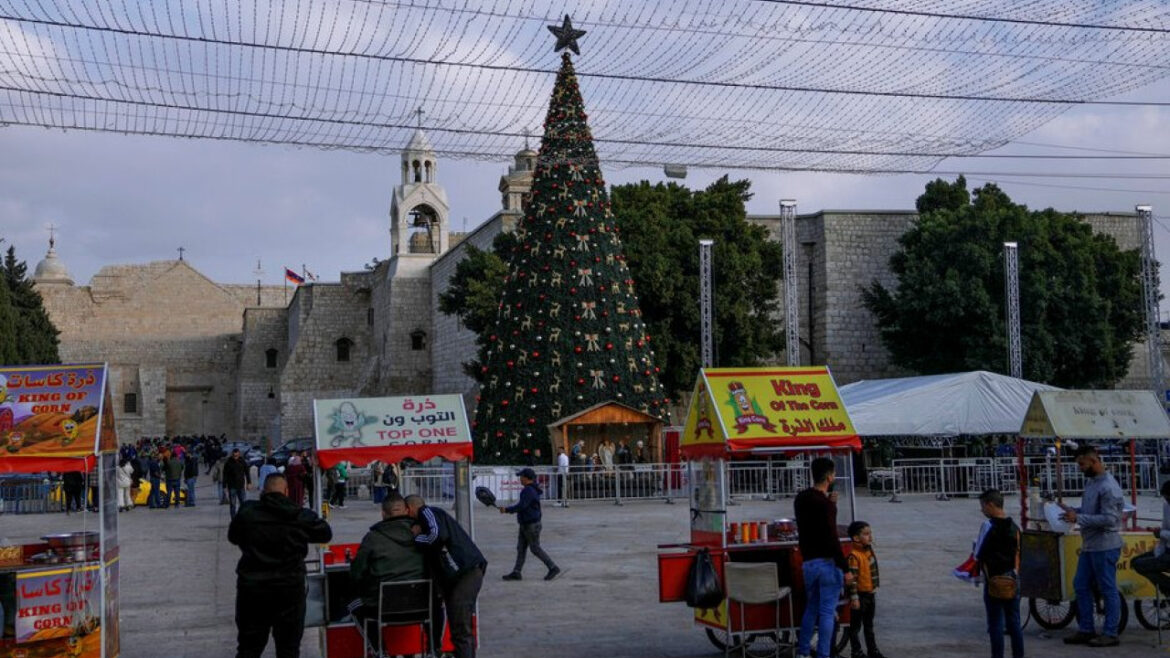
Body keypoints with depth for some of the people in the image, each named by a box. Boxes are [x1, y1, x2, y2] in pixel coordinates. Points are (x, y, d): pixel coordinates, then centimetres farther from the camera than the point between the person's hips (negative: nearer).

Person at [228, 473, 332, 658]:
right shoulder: (301, 516, -7)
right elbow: (326, 534, 8)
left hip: (251, 587, 1)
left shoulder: (247, 512, -5)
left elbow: (233, 537, 12)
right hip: (290, 587, -1)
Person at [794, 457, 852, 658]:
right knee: (827, 612, -2)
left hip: (808, 562, 7)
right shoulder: (824, 503, -18)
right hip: (828, 563, -7)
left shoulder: (801, 499, 8)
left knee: (811, 607, 20)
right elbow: (832, 538, -21)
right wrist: (845, 569, -18)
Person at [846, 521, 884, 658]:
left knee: (869, 625, 19)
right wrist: (854, 598, -23)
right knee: (856, 625, 4)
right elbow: (852, 579, -23)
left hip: (871, 594, 9)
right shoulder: (854, 556, -22)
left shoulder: (869, 550, 5)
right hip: (860, 595, -9)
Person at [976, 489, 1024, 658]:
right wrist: (1015, 573, 14)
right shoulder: (1014, 526, 7)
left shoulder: (989, 526, -12)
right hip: (1012, 580, 6)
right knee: (1014, 621, 11)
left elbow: (980, 555, -10)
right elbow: (1017, 553, 10)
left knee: (996, 623, 0)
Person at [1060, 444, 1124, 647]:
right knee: (1081, 586, 13)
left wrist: (1078, 518, -22)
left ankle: (1110, 634, 7)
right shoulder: (1090, 482, 12)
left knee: (1108, 590, -1)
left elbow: (1109, 519, -24)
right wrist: (1072, 510, 6)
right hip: (1089, 545, 10)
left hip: (1105, 546, -10)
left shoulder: (1108, 487, -18)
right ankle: (1086, 630, 21)